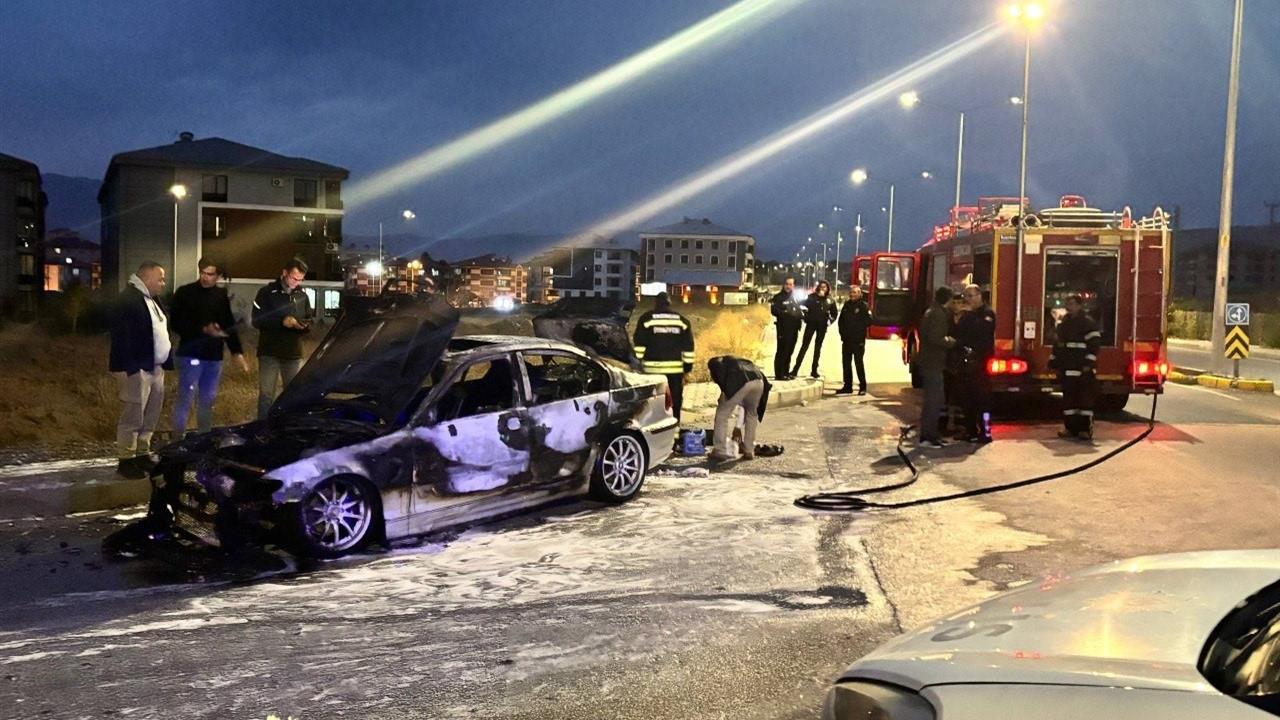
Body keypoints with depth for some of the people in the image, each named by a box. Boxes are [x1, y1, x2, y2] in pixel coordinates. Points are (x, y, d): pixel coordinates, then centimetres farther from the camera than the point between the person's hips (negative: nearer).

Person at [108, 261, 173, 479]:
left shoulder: (153, 299, 17)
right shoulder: (128, 299, -13)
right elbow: (121, 334, -19)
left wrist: (167, 361, 19)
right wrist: (124, 367, -23)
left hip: (155, 367, 10)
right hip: (138, 368, -10)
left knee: (151, 416, 13)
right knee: (133, 416, -5)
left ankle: (142, 454, 22)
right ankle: (126, 460, 1)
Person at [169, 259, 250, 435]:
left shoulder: (222, 295, 8)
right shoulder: (185, 293, -5)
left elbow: (229, 326, 14)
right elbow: (176, 323, -10)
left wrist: (237, 352, 6)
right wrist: (203, 329, -20)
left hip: (214, 356, 5)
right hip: (191, 354, -5)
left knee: (208, 399, 12)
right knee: (185, 398, -5)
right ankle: (178, 438, 2)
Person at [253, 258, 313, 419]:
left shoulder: (302, 296, 9)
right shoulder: (267, 292, -3)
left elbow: (309, 321, 13)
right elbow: (257, 320, -9)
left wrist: (305, 325, -12)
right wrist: (282, 321, -22)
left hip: (293, 353, 4)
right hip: (269, 353, -4)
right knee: (266, 395, -1)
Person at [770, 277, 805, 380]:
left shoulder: (795, 297, 18)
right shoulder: (778, 297, -4)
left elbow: (799, 310, 23)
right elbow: (774, 310, -14)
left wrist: (801, 315, 2)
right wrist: (787, 314, -21)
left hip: (794, 328, 7)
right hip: (783, 328, -7)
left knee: (789, 351, 12)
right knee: (782, 351, -8)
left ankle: (786, 372, 20)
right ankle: (779, 374, -7)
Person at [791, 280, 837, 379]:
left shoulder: (830, 300, 4)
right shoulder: (812, 297, -2)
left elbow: (834, 313, 11)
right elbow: (805, 307, -4)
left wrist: (830, 320, -3)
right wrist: (806, 318, -13)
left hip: (822, 326, 3)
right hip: (811, 324, -3)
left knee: (818, 347, 9)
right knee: (804, 346, -4)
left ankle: (814, 370, 16)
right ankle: (795, 369, -5)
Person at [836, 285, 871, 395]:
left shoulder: (863, 306, -5)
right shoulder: (847, 305, 13)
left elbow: (868, 321, -11)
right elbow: (841, 320, 17)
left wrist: (857, 328, -13)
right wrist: (842, 332, 5)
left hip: (858, 340, -6)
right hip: (846, 339, 6)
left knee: (858, 363, -5)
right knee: (846, 362, 8)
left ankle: (863, 386, 2)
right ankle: (847, 386, 15)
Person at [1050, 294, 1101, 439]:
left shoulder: (1088, 322, -6)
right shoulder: (1064, 323, 17)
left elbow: (1094, 344, -12)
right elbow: (1057, 343, 22)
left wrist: (1088, 363, -18)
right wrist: (1053, 361, 17)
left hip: (1082, 370, -7)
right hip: (1067, 370, 7)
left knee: (1085, 398, -4)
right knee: (1068, 398, 8)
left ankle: (1085, 428, -1)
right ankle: (1070, 427, 13)